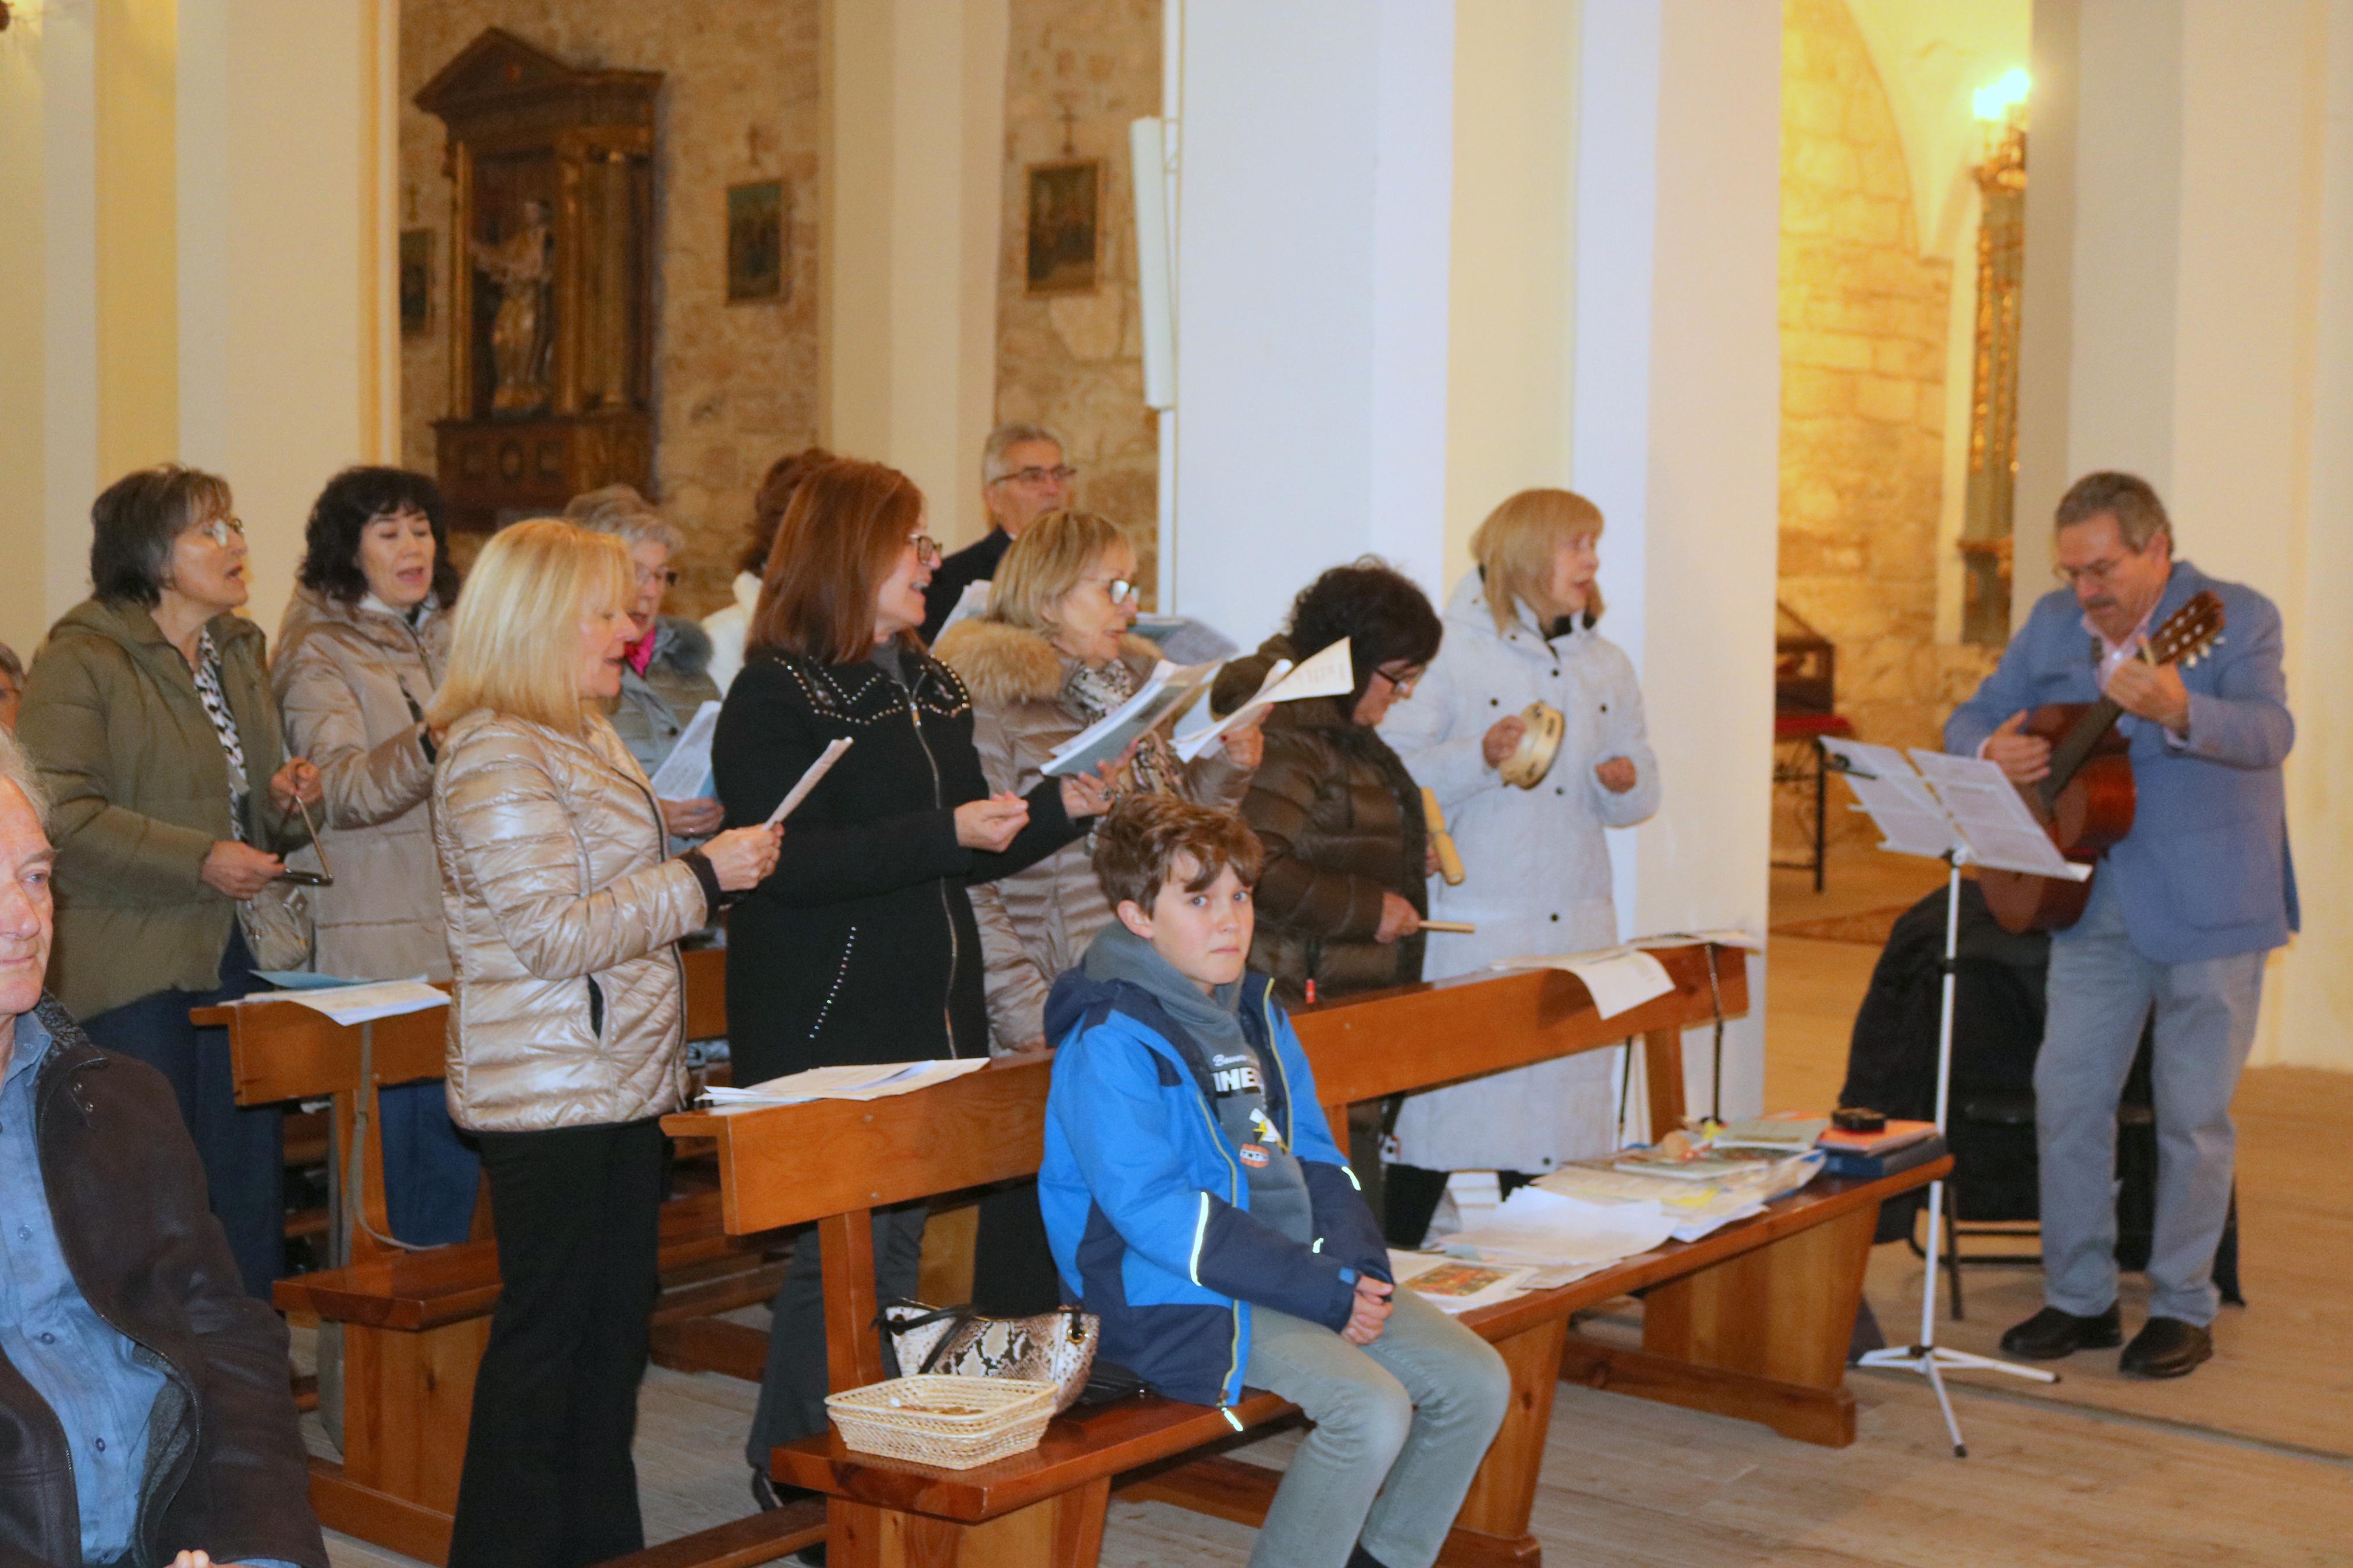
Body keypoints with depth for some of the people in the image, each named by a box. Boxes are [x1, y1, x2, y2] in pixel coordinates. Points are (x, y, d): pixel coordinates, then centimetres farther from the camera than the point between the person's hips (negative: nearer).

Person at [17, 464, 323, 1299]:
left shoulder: (240, 652, 17)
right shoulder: (80, 661, -8)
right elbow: (62, 816, -16)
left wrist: (286, 801, 7)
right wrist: (199, 862, -20)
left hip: (238, 956, 7)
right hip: (134, 969, -7)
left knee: (249, 1182, 9)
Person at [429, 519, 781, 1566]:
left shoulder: (585, 737, 16)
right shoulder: (495, 756, -17)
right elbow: (556, 934, -23)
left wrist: (716, 868, 14)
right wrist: (701, 879, -18)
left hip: (621, 1080, 10)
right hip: (547, 1093, -10)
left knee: (617, 1319, 14)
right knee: (545, 1332, -2)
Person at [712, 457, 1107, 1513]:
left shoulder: (931, 689, 15)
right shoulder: (775, 698, -10)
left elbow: (973, 857, 18)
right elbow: (787, 862, -23)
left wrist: (1067, 808, 2)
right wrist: (945, 833, -26)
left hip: (933, 1022, 8)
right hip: (825, 1023, -8)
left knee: (900, 1239, 13)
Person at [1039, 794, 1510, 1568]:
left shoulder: (1257, 1013, 13)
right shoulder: (1112, 1042, -14)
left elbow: (1313, 1156, 15)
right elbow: (1155, 1214, -21)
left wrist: (1359, 1267, -5)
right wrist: (1320, 1292, -21)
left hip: (1303, 1272, 9)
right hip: (1181, 1302, -8)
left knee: (1477, 1382, -1)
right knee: (1372, 1409, -26)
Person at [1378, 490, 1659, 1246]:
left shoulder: (1607, 666, 16)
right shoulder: (1453, 654, -3)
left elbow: (1639, 794, 18)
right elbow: (1392, 775, -9)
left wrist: (1625, 783, -4)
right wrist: (1481, 757, -21)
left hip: (1575, 925, 6)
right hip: (1468, 924, -5)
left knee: (1560, 1104, 6)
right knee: (1443, 1103, -5)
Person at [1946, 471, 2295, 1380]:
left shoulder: (2236, 618, -10)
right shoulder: (2053, 625, 6)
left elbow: (2270, 732, -27)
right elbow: (1969, 719, 10)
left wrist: (2177, 712, -47)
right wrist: (1991, 750, -15)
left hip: (2210, 906, -5)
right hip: (2096, 904, 5)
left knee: (2193, 1115, 4)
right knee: (2066, 1099, 6)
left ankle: (2183, 1309, 18)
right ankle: (2079, 1300, 19)